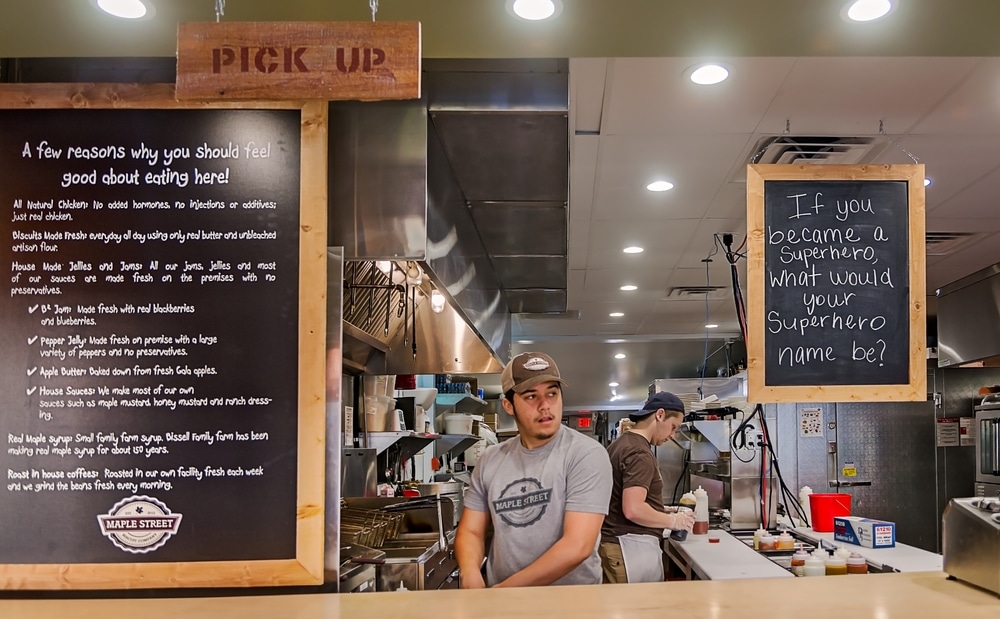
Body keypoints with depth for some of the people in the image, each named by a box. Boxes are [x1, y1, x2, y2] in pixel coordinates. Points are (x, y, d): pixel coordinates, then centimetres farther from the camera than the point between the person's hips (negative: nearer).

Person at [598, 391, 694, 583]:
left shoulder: (620, 443, 14)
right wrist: (673, 520, -11)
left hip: (614, 543, 10)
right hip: (632, 547, -10)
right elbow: (633, 510, -25)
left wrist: (664, 513, 21)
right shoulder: (640, 453, -16)